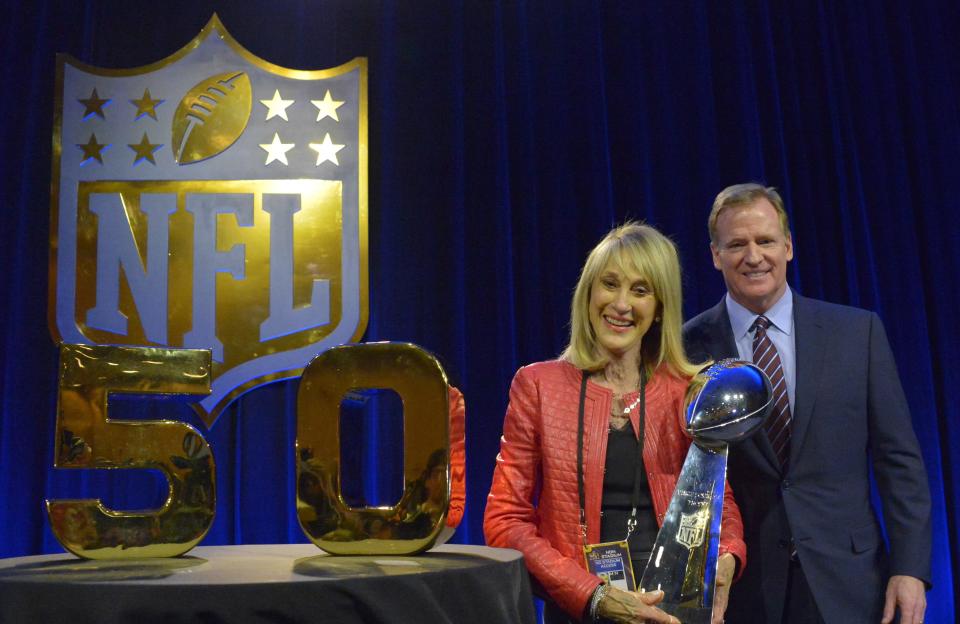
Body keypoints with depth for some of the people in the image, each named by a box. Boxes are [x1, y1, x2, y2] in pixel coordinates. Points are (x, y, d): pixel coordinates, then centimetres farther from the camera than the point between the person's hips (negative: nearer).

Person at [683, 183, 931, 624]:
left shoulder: (857, 331, 0)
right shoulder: (688, 348, -5)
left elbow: (898, 458, 1)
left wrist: (910, 568, -4)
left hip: (845, 584, 1)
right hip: (740, 587, -1)